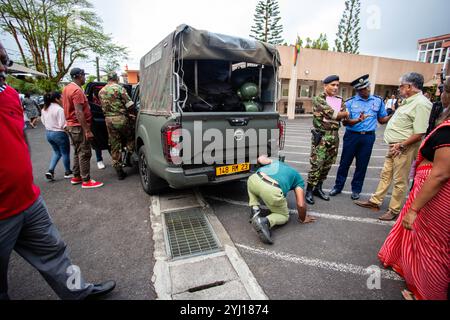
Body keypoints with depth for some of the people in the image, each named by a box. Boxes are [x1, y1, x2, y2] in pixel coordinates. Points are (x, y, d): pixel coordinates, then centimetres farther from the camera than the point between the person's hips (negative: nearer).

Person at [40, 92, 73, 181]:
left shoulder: (44, 109, 7)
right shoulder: (59, 109, -19)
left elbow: (43, 121, 15)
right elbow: (62, 125, -21)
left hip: (48, 133, 8)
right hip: (59, 134, -8)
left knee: (57, 152, 22)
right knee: (65, 153, 8)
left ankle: (50, 171, 11)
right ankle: (68, 173, 19)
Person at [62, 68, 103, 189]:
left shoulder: (67, 88, 14)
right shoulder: (77, 90, -17)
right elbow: (79, 113, -24)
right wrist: (87, 130, -24)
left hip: (71, 126, 10)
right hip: (79, 126, -10)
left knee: (78, 152, 17)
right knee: (84, 154, -5)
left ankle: (76, 177, 25)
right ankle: (86, 181, 0)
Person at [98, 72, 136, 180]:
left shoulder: (101, 91, 12)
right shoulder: (119, 88, -6)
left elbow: (103, 106, 16)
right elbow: (129, 104, -10)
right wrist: (131, 114, 5)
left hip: (108, 120, 5)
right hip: (121, 118, -5)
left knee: (115, 146, 8)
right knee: (130, 139, 16)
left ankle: (119, 170, 13)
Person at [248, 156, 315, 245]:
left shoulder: (276, 162, 38)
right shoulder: (298, 180, 27)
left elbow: (260, 159, 25)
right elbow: (301, 205, 15)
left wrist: (264, 157, 47)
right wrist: (302, 219, 32)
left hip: (255, 179, 4)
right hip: (272, 191, -3)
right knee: (284, 216, 26)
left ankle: (255, 209, 18)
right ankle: (266, 221, -6)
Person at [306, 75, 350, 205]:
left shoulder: (340, 101, 14)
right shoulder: (318, 99, -5)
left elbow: (345, 117, 0)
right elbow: (333, 114, -15)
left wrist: (338, 114, -15)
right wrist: (345, 113, -1)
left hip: (334, 137, 6)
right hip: (321, 136, -6)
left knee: (327, 165, 10)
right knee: (317, 165, -8)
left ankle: (318, 188, 23)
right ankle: (309, 191, 3)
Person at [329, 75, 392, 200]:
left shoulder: (378, 101, 5)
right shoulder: (350, 102, -2)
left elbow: (382, 120, 10)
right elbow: (345, 122, -7)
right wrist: (358, 120, -24)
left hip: (368, 137, 2)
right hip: (352, 135, -1)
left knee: (362, 164, 9)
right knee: (345, 162, 6)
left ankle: (356, 189, 23)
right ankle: (338, 186, 19)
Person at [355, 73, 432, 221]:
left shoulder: (421, 104, -18)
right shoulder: (409, 102, 12)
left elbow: (419, 134, -23)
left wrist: (401, 145, -20)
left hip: (404, 149, -9)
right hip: (395, 146, 9)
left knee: (400, 181, 2)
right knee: (386, 175, 16)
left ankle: (395, 211, 16)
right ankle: (375, 201, 28)